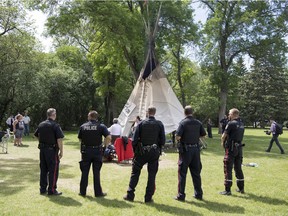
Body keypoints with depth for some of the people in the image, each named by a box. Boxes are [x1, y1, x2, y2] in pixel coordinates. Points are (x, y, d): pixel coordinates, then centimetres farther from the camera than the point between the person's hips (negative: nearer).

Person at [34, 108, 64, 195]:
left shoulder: (41, 125, 8)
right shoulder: (55, 125, -13)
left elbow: (37, 136, 16)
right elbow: (59, 139, -18)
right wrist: (61, 151, -13)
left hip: (42, 149, 7)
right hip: (52, 150, -7)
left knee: (43, 169, 15)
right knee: (53, 170, 2)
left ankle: (42, 189, 22)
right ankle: (52, 190, 6)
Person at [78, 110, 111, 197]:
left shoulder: (83, 126, 1)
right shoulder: (101, 126, -6)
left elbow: (80, 139, 7)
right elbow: (109, 138, -15)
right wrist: (105, 145, 0)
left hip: (86, 151, 1)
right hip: (97, 151, -1)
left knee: (84, 172, 11)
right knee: (96, 172, 6)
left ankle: (82, 191, 18)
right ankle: (98, 192, 11)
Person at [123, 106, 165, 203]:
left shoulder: (141, 124, -3)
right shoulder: (160, 124, -2)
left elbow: (134, 140, -5)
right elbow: (163, 141, -3)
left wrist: (135, 151, 9)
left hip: (141, 152, 0)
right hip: (154, 153, 0)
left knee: (135, 173, 11)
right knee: (152, 175, 8)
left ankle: (130, 195, 14)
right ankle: (148, 197, 10)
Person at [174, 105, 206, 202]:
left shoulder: (183, 123, -11)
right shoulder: (198, 123, 4)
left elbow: (177, 137, -18)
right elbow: (203, 134, 11)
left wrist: (179, 139, 4)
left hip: (185, 150, -5)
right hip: (196, 149, 5)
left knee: (182, 173, 2)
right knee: (196, 172, 14)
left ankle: (181, 195, 4)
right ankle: (198, 194, 21)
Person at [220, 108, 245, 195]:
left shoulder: (231, 123, -14)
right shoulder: (241, 124, 9)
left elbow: (223, 136, -12)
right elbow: (238, 135, 12)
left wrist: (222, 142, 8)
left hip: (231, 148, -7)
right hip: (239, 148, 7)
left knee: (228, 169, -1)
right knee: (238, 168, 16)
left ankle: (227, 190, 1)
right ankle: (241, 188, 24)